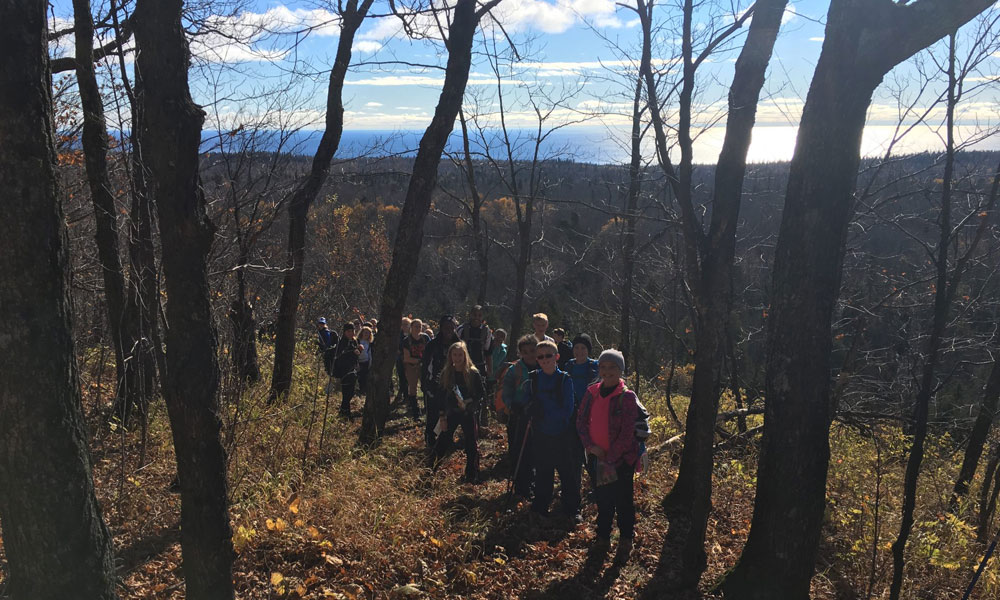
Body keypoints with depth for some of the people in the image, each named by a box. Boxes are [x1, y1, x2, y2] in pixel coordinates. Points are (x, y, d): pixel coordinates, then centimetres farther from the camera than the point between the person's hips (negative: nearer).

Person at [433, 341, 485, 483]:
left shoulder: (473, 373, -8)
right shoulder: (446, 373, 0)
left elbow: (481, 394, -3)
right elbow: (441, 396, 3)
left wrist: (470, 403, -21)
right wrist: (442, 416, 0)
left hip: (468, 414, -2)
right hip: (451, 413, 2)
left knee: (472, 446, 5)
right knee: (442, 444, 5)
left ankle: (472, 477, 18)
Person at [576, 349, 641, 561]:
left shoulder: (627, 397, -13)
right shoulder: (592, 392, 2)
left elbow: (627, 434, -15)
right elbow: (581, 421, 5)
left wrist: (610, 459, -16)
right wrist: (590, 445, -10)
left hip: (622, 458, -4)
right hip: (597, 456, 4)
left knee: (623, 500, 7)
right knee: (602, 498, 16)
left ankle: (626, 541, 24)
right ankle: (603, 537, 32)